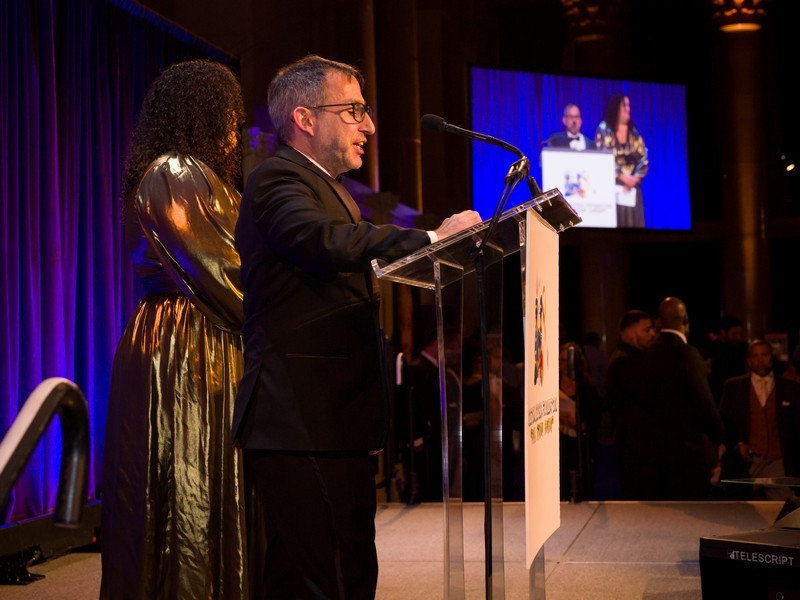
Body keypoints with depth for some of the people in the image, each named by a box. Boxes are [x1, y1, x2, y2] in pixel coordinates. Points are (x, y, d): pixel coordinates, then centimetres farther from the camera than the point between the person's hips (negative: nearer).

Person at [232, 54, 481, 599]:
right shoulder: (278, 181, -7)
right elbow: (330, 242, -27)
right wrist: (431, 238, -24)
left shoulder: (327, 188, 26)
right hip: (303, 428, -10)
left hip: (334, 421, 10)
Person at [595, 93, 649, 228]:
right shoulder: (604, 130, 0)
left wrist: (635, 178, -9)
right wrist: (622, 177, -12)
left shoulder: (634, 132, 13)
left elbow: (644, 158, 7)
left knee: (633, 221, 0)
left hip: (632, 188, 4)